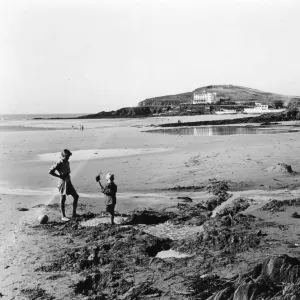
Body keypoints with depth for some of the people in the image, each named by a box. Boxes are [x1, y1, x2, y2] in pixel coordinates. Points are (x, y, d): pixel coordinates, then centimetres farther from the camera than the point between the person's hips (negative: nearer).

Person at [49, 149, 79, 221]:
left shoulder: (67, 162, 9)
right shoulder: (59, 163, -16)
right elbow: (50, 171, -21)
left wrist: (68, 176, 6)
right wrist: (60, 176, -19)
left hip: (68, 182, 8)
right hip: (62, 183, -8)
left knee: (76, 196, 6)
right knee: (63, 199, 0)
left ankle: (74, 214, 14)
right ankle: (63, 216, 10)